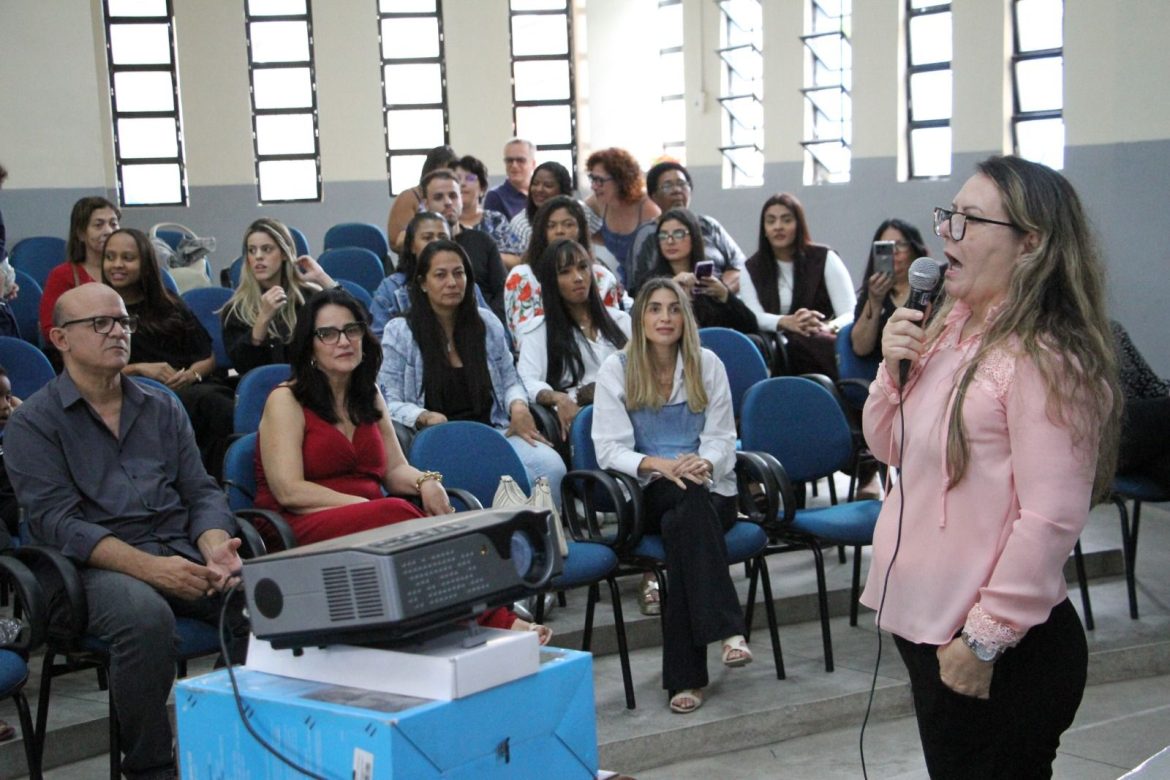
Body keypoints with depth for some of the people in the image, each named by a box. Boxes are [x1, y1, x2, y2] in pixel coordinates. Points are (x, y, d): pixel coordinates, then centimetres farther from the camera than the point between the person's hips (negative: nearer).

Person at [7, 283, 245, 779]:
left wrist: (216, 549, -11)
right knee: (145, 617, -37)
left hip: (182, 552, 4)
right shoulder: (34, 421, 4)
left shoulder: (162, 408, 18)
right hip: (95, 567, -4)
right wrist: (149, 567, -21)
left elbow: (201, 492, 13)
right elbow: (57, 521, -7)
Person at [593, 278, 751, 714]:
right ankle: (727, 630, -43)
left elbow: (722, 437, 3)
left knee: (682, 524, -34)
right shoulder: (616, 371, 4)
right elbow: (609, 450, -4)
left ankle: (685, 676, -34)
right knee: (692, 500, -36)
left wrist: (704, 463, -22)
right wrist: (659, 464, -23)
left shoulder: (707, 365, 9)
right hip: (649, 497, -1)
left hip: (709, 489, 1)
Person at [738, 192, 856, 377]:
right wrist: (786, 322, -26)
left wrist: (826, 328, -29)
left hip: (822, 348, -3)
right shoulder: (752, 268, 13)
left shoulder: (825, 259, 6)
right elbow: (753, 317, -3)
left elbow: (851, 314, -4)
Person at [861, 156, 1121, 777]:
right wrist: (892, 370, -4)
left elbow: (1051, 519, -24)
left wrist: (986, 639, -20)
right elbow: (890, 447, 14)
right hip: (924, 622, 8)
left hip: (1001, 654, -8)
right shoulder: (949, 329, 6)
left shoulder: (1044, 359, -21)